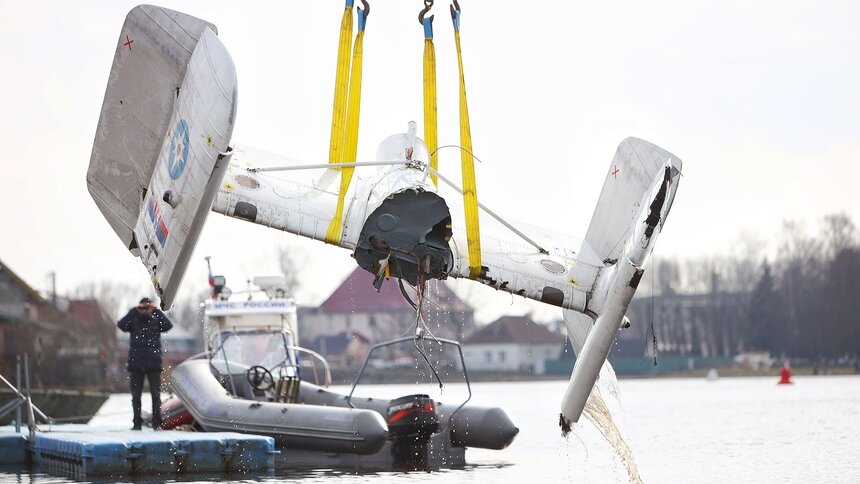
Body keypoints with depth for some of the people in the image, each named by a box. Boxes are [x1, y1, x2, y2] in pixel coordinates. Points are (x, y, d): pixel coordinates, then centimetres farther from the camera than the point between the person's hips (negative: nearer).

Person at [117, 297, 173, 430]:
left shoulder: (156, 321, 6)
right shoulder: (133, 321, 7)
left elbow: (168, 325, -11)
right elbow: (121, 325, -11)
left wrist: (156, 311, -12)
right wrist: (134, 311, -14)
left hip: (153, 364, -1)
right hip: (135, 363, 1)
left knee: (156, 394, 0)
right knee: (136, 395, 3)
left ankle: (157, 423, 3)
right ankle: (137, 423, 8)